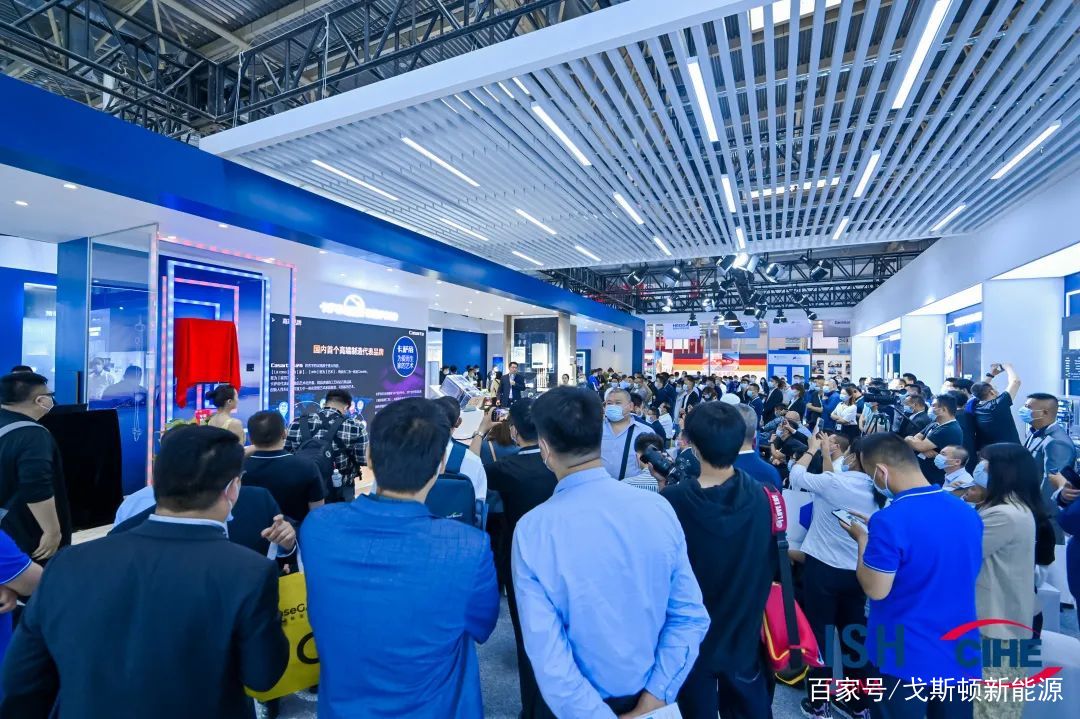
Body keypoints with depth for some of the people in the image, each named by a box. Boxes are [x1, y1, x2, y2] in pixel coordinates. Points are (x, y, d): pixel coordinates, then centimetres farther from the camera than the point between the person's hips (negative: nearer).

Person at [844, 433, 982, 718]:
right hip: (959, 654, 6)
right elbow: (967, 576, 13)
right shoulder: (968, 512, -2)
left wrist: (863, 539, -6)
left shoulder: (889, 521, -25)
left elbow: (875, 589, -19)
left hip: (905, 657, -6)